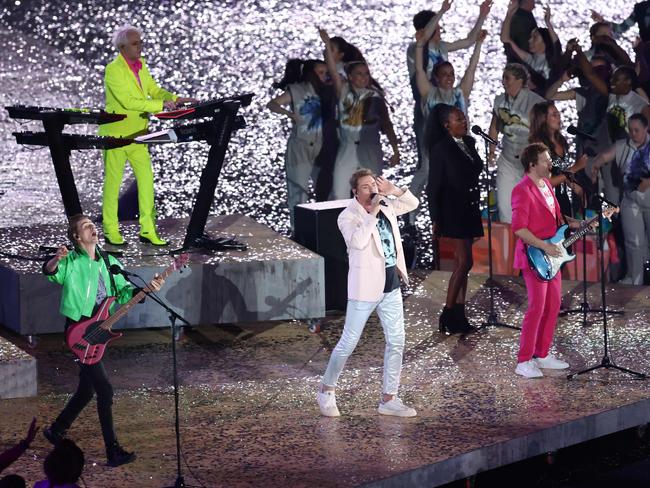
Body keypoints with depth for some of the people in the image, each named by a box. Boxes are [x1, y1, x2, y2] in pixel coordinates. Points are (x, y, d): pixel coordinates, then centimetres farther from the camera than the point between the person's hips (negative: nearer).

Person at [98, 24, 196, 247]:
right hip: (115, 134, -7)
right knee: (113, 181, 3)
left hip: (137, 135, 7)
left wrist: (175, 99, -5)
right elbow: (128, 101, -26)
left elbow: (154, 90, 14)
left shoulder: (140, 64, 6)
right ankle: (110, 231, 13)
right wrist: (160, 105, -28)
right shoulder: (113, 70, -18)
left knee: (146, 179, 3)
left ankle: (147, 230, 8)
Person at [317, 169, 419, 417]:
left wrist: (394, 190, -1)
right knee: (348, 343, 2)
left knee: (396, 342, 7)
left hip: (391, 287, 7)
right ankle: (327, 390, 20)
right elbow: (358, 241, -31)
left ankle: (389, 399, 14)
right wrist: (372, 213, -28)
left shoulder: (386, 208, 6)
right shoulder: (348, 217, -14)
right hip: (365, 289, -7)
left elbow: (412, 203, 17)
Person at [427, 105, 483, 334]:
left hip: (470, 210, 7)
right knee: (464, 262, -12)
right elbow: (434, 186, -10)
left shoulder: (469, 143, 10)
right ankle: (448, 315, -7)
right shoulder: (441, 149, -10)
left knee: (461, 264, 8)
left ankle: (459, 317, 11)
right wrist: (435, 219, -12)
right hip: (454, 211, -7)